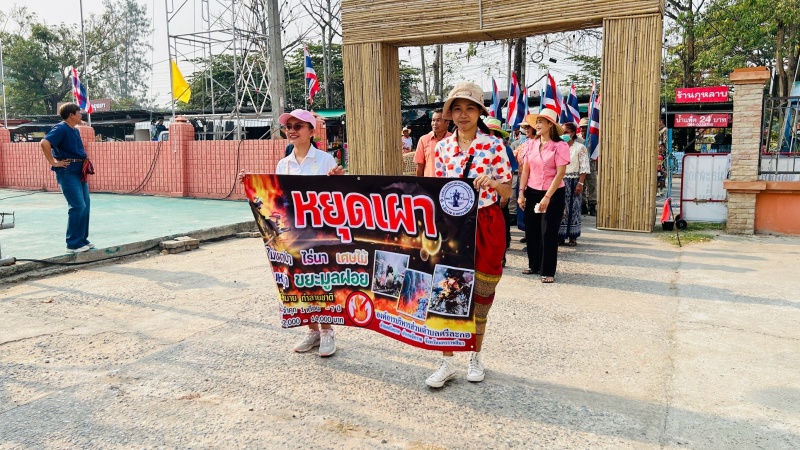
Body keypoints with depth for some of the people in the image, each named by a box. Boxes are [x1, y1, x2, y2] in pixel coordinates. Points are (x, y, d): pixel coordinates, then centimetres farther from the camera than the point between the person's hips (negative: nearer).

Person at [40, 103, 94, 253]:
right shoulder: (61, 129, -13)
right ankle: (73, 244, -4)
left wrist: (85, 161, 13)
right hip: (67, 173, -9)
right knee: (78, 206, -11)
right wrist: (53, 162, -22)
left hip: (79, 172, 9)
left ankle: (82, 239, 20)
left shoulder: (75, 130, 14)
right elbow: (44, 143, -27)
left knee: (85, 206, 10)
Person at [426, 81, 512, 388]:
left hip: (486, 225, -2)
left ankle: (476, 357, 28)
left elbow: (507, 192, -1)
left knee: (480, 293, 9)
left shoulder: (494, 145, -4)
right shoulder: (443, 147, 5)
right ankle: (447, 363, 13)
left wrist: (492, 182, -21)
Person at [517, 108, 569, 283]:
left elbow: (560, 173, -15)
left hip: (553, 194, -5)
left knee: (548, 233, -1)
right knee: (531, 230, 10)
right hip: (532, 192, 5)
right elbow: (525, 170, 6)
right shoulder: (531, 144, 4)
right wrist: (521, 193, 0)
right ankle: (534, 265, 27)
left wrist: (547, 197, -19)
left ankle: (548, 271, 11)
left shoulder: (560, 146, -11)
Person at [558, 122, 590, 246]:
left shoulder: (580, 147, -2)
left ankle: (573, 237, 8)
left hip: (573, 181, -3)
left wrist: (580, 183, -14)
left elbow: (584, 167, -7)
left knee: (573, 208, 1)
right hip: (559, 180, 3)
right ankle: (560, 235, 11)